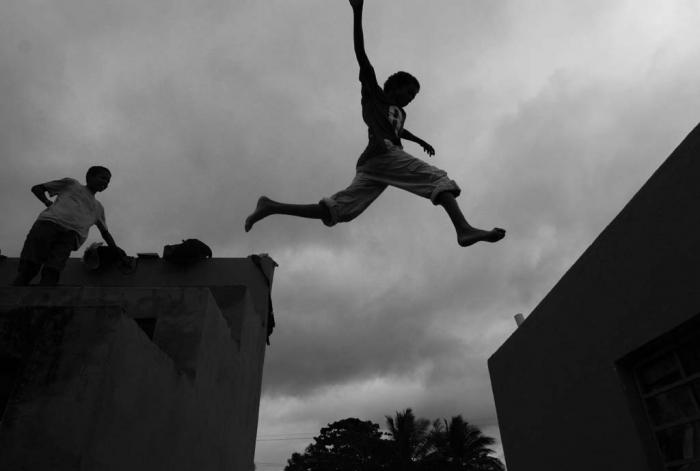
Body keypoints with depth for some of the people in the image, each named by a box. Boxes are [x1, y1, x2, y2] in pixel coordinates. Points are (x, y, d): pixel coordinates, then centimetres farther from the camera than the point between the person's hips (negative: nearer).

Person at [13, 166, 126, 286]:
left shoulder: (98, 207, 38)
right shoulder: (71, 184, 28)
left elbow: (105, 232, 42)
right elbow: (37, 188, 27)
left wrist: (116, 250, 30)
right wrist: (48, 202, 8)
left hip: (71, 233, 2)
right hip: (48, 221, -2)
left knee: (52, 270, -25)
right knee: (29, 265, -23)